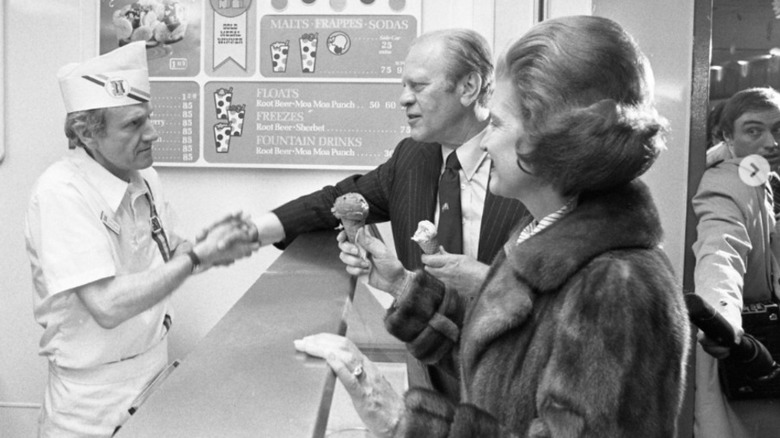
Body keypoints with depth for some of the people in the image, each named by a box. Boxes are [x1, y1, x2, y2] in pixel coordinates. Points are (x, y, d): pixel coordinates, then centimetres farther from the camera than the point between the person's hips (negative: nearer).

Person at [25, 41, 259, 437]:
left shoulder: (144, 178, 0)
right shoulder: (61, 193, -23)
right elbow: (108, 306, -29)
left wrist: (216, 246, -10)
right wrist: (200, 255, -24)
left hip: (156, 370, 7)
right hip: (95, 401, -6)